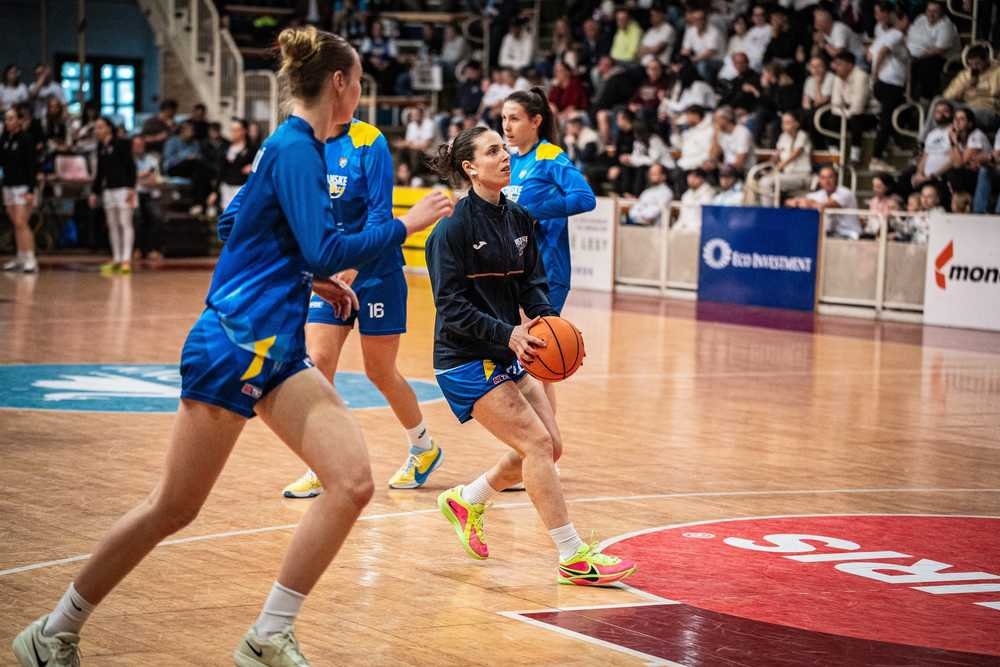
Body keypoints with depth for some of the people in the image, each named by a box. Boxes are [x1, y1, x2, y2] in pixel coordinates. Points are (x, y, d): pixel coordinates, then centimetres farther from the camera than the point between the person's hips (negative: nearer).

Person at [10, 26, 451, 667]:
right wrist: (406, 225, -9)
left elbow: (235, 228, 26)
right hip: (233, 343, -9)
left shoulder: (293, 145, 17)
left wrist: (310, 278, 24)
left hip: (279, 349, 9)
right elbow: (325, 251, -19)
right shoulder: (296, 147, -11)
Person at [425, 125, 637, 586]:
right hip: (466, 360, -8)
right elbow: (451, 306, -18)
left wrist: (547, 321, -12)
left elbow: (532, 283, 9)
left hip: (508, 355, 8)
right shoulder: (453, 229, -15)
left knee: (549, 446, 7)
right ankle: (574, 558, -10)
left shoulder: (519, 218, 7)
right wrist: (507, 334, -28)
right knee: (537, 443, -14)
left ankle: (466, 501, 29)